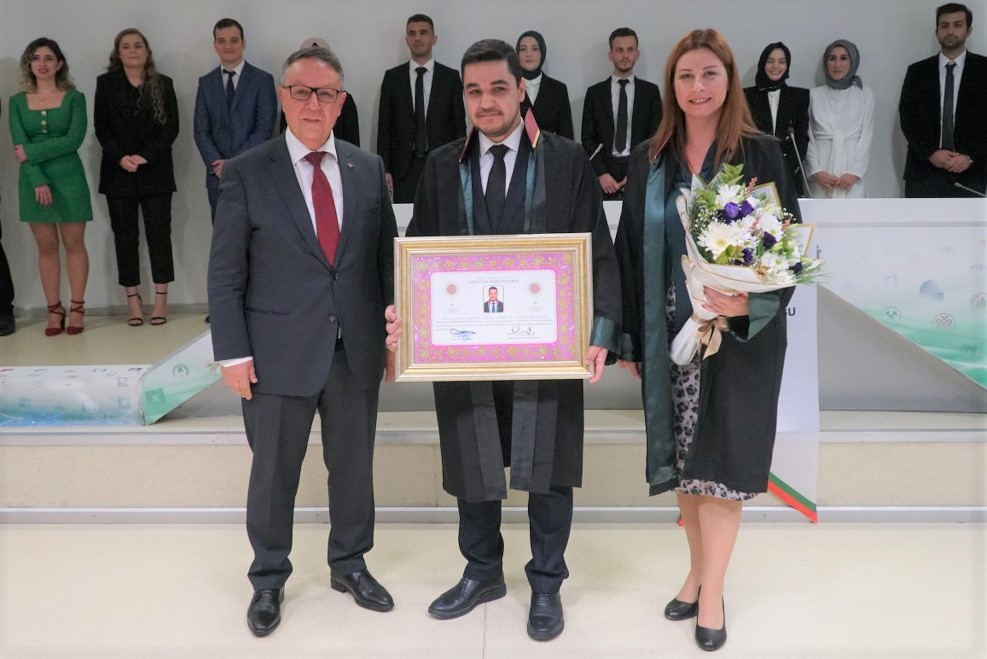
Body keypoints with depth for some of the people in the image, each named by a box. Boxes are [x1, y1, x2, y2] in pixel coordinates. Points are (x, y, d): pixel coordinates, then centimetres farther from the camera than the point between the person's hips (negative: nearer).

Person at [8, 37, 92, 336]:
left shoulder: (74, 98, 2)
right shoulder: (17, 102, 7)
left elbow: (74, 139, -11)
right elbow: (20, 147, -2)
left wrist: (32, 152, -13)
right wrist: (38, 181, -15)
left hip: (68, 177, -2)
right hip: (33, 180, 2)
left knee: (74, 244, 1)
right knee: (46, 247, 5)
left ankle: (77, 308, 8)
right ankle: (54, 309, 10)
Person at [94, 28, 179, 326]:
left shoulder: (163, 84, 6)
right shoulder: (106, 83, 8)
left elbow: (171, 127, -2)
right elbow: (101, 127, 3)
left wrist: (145, 156, -13)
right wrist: (121, 157, -13)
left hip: (156, 171, -1)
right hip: (118, 172, 1)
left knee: (159, 233, -2)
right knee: (125, 235, 2)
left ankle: (161, 299, 3)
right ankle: (133, 301, 8)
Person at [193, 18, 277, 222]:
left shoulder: (263, 80, 0)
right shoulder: (206, 82, 11)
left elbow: (264, 129, -7)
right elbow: (200, 130, 7)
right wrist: (218, 164, -9)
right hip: (218, 175, 3)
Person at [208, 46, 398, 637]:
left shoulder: (369, 169, 5)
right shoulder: (247, 173, -3)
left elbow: (387, 257, 8)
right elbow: (226, 272, -4)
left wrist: (395, 332, 5)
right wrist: (233, 351, -8)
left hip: (357, 351, 3)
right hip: (280, 354, -2)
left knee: (355, 466, 15)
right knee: (274, 474, 11)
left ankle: (350, 564, 36)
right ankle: (269, 578, 33)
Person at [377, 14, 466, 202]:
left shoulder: (451, 77, 5)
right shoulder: (392, 77, 7)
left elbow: (459, 124, 5)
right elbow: (384, 125, 5)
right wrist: (384, 169, -2)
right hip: (404, 167, 1)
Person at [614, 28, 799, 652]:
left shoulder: (761, 154, -4)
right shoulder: (649, 159, 5)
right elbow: (629, 252, 6)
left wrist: (749, 302, -23)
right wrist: (629, 338, 4)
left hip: (739, 332, -3)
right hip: (670, 335, 4)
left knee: (720, 460, 2)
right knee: (683, 459, 12)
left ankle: (712, 592, 19)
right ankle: (700, 570, 32)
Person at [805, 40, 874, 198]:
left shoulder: (865, 95, 9)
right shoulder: (814, 95, 9)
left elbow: (867, 137, 5)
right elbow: (807, 137, 5)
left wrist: (854, 172, -7)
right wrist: (816, 171, -7)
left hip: (852, 175, 0)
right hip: (821, 176, 0)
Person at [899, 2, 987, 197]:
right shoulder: (917, 71, 8)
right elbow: (907, 118, 2)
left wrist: (970, 157, -12)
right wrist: (930, 153, -10)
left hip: (970, 173, 0)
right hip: (923, 172, 1)